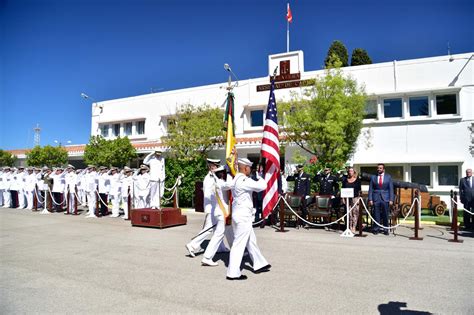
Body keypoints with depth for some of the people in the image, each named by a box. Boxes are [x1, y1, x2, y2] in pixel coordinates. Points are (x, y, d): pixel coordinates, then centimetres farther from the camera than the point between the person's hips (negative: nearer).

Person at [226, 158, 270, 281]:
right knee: (239, 244, -2)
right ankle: (233, 273, 6)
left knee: (251, 241, 20)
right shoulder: (244, 181, -20)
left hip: (238, 214, 10)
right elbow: (262, 186, -23)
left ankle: (259, 265, 33)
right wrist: (259, 177, -2)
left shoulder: (235, 180, 9)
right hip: (243, 216, -10)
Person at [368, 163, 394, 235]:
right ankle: (376, 229, 11)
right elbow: (370, 189, 4)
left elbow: (391, 189, 4)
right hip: (376, 198, 0)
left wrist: (391, 200, -4)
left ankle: (386, 230, 15)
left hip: (385, 198, 0)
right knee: (376, 215, 1)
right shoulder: (373, 177, 6)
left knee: (385, 215, 3)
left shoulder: (388, 177, 7)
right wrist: (370, 199, -4)